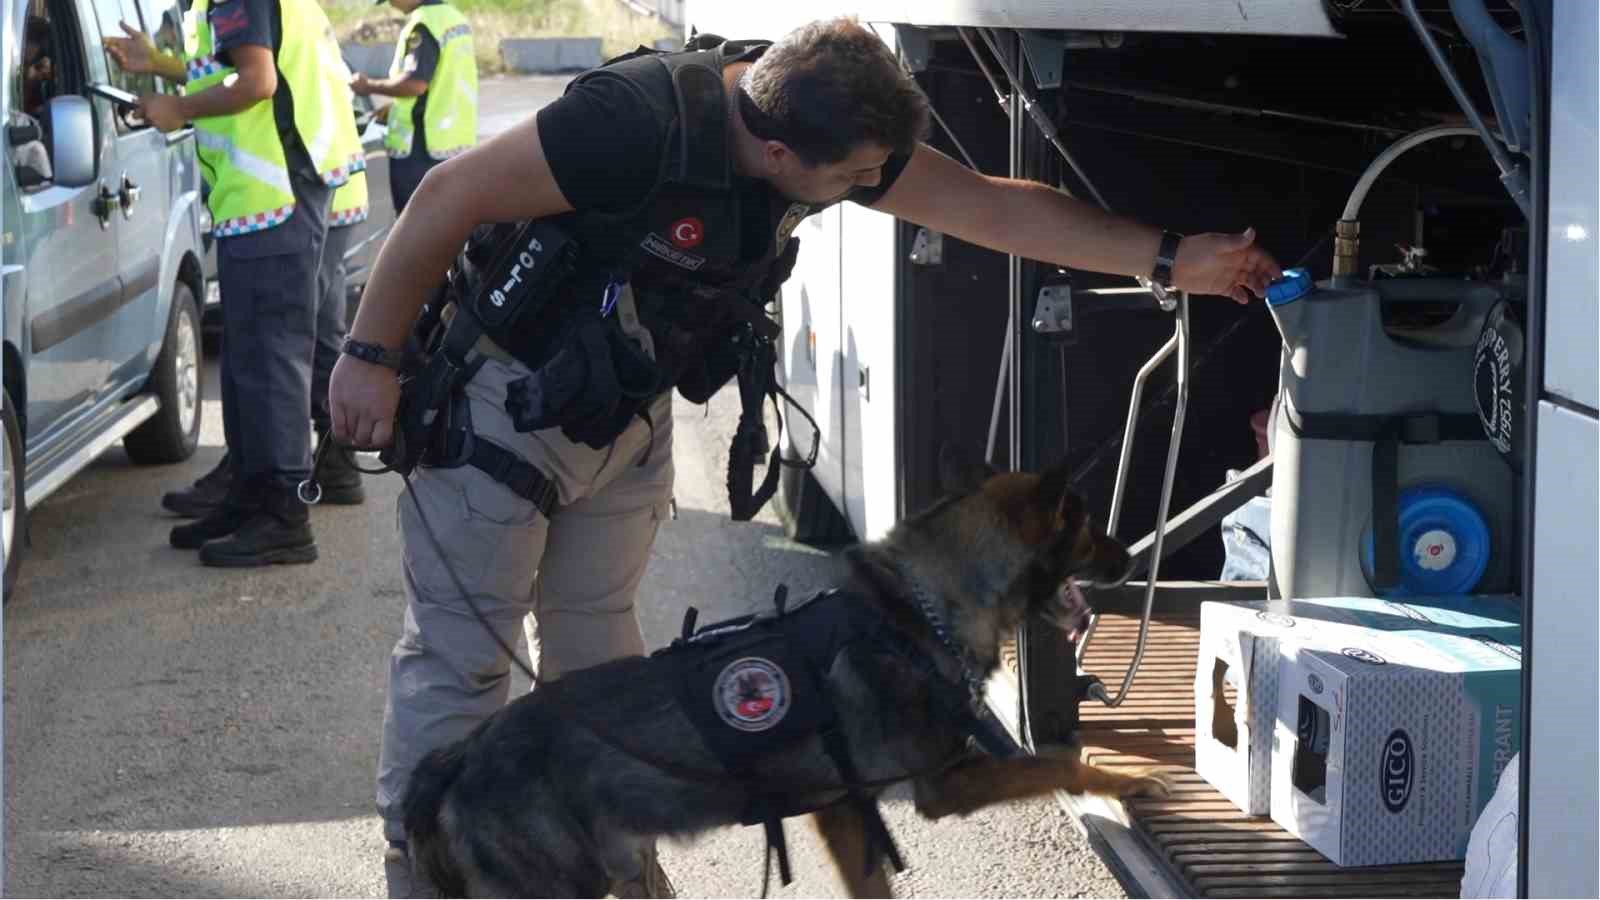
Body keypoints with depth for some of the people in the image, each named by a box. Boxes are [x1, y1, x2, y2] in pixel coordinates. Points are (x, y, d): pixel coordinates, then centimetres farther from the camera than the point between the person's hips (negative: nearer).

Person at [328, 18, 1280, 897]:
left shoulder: (843, 135, -11)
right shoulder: (640, 122, -33)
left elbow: (995, 207, -5)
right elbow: (451, 195, -26)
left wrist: (1171, 258, -8)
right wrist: (371, 356, -20)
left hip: (626, 415, 7)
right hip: (505, 391, -6)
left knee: (596, 646, 15)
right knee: (461, 655, 0)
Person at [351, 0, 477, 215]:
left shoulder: (422, 24, -15)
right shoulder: (456, 18, 14)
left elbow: (415, 83, -25)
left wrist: (369, 87, -11)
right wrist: (395, 108, 19)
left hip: (421, 148, -9)